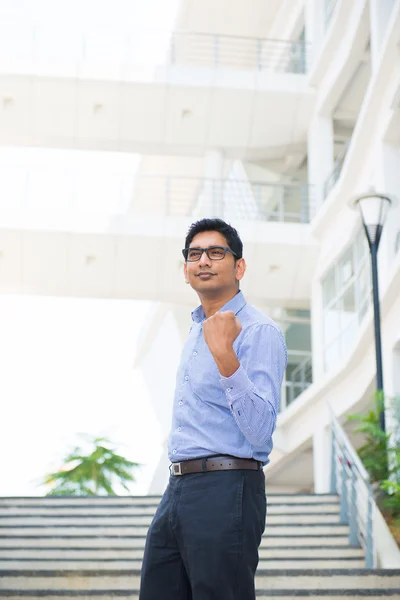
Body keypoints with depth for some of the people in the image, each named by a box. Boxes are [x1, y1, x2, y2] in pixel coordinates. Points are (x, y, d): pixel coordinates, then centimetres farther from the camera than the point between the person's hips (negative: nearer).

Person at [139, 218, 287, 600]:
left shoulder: (259, 332, -12)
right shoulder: (197, 329, 17)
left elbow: (260, 430, -22)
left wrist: (224, 354, -31)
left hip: (225, 491, -8)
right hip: (177, 490, 8)